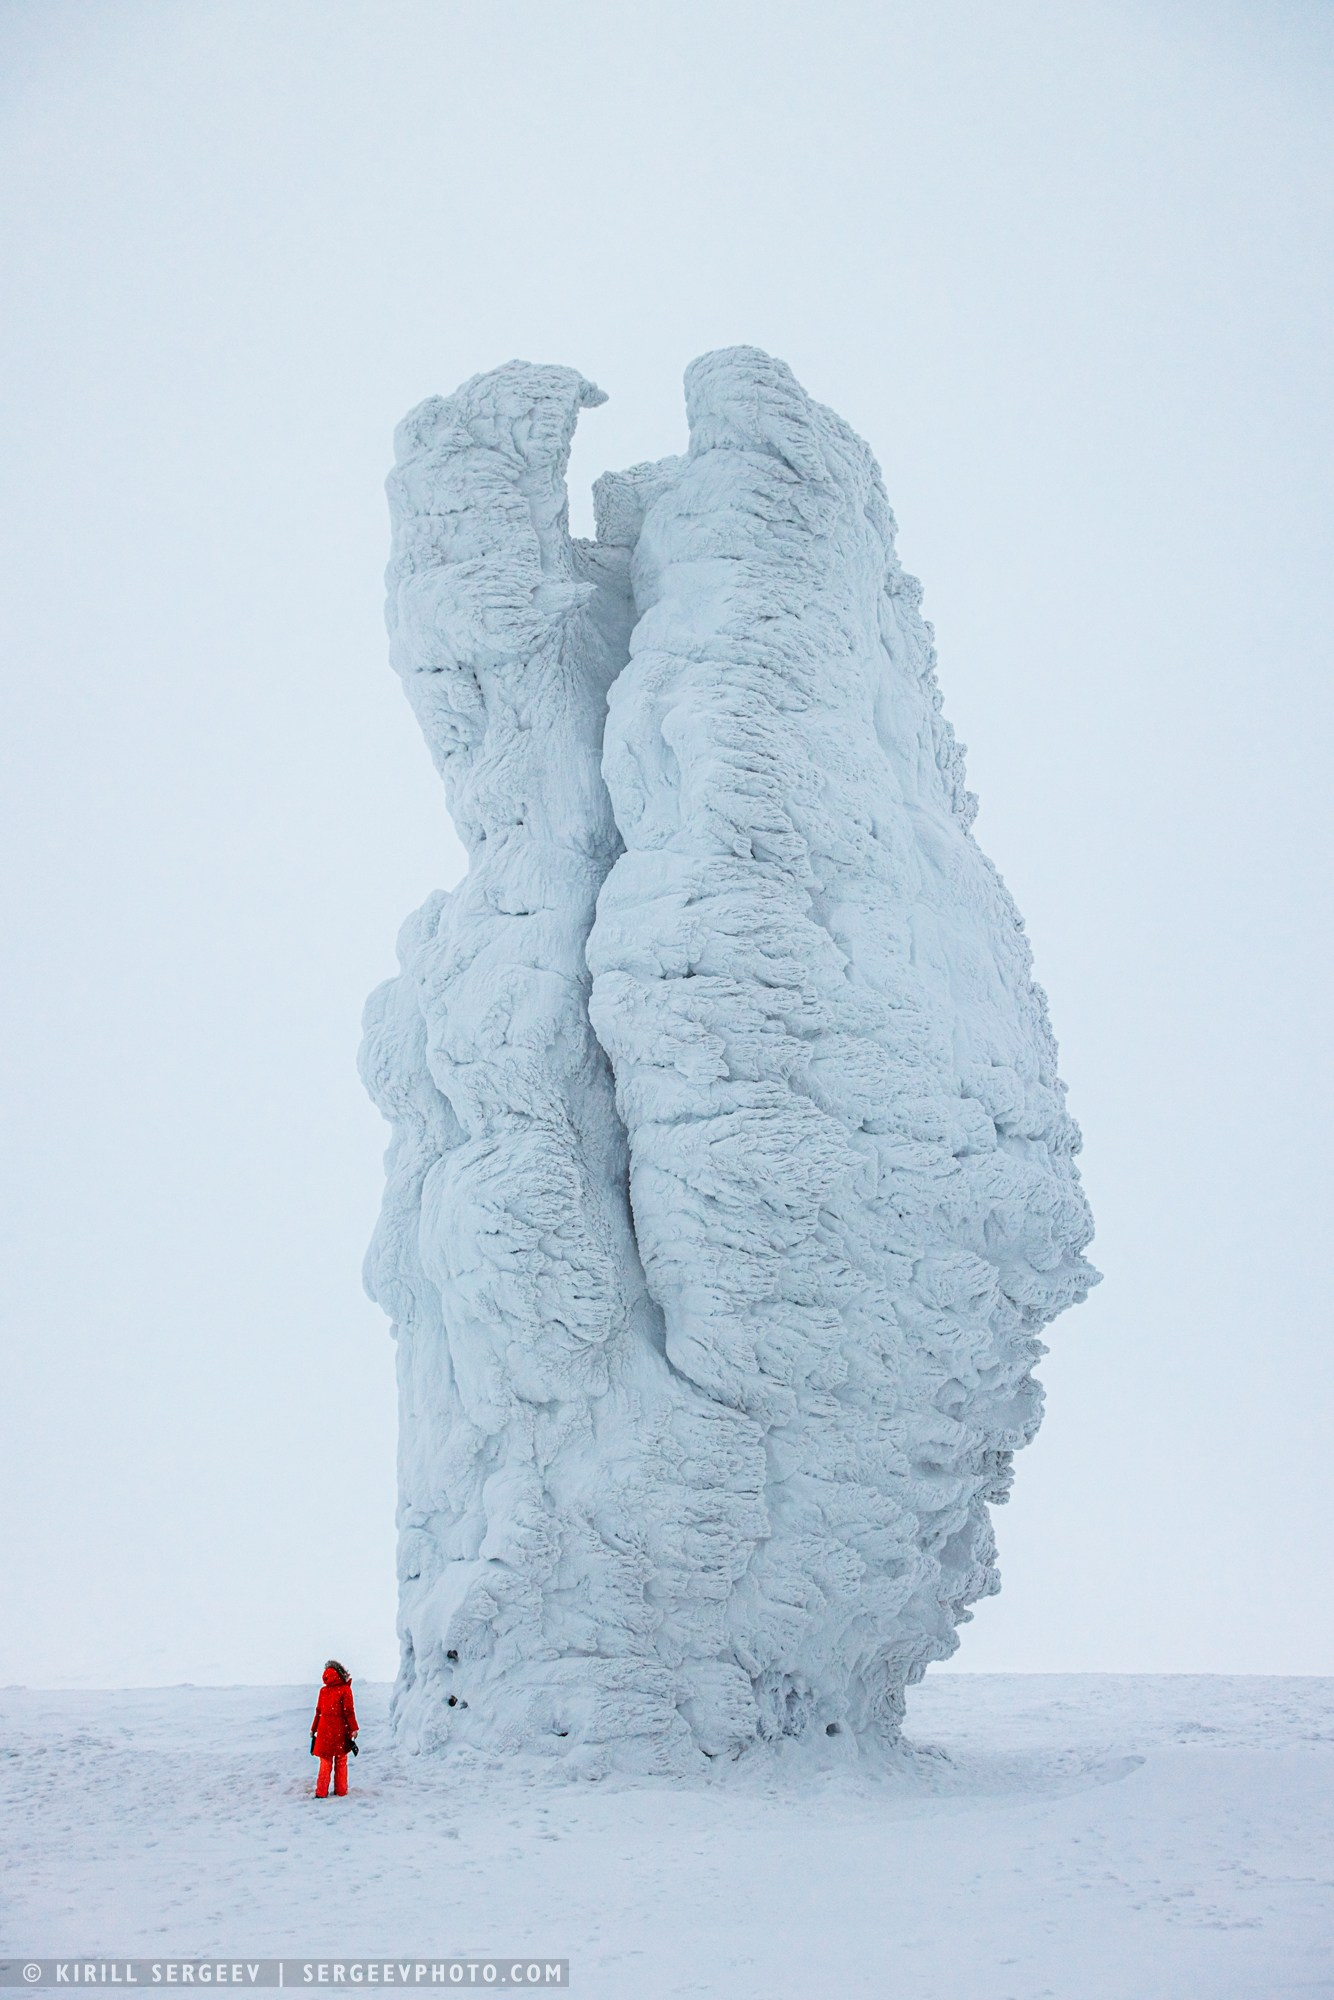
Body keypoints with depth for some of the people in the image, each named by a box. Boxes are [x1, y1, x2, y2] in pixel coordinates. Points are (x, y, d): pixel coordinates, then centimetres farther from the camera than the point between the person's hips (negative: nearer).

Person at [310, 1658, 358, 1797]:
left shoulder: (323, 1690, 0)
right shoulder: (345, 1690, -8)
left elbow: (318, 1712, 3)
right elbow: (349, 1712, -10)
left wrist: (313, 1729, 12)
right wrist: (353, 1729, -7)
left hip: (324, 1731, 2)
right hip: (340, 1732, -2)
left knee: (325, 1762, 9)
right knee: (341, 1762, 10)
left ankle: (321, 1792, 4)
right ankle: (340, 1791, 13)